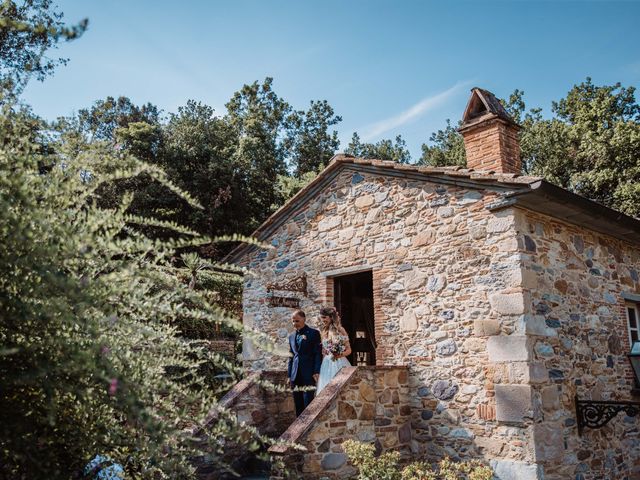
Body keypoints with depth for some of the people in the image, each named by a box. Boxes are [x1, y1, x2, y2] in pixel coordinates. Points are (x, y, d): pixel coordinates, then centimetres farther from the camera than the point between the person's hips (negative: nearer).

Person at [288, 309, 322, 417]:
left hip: (308, 374, -5)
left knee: (308, 403, -8)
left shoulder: (313, 333, 0)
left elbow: (318, 353, -4)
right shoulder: (291, 336, 16)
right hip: (295, 375, 5)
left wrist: (316, 372, -12)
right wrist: (289, 375, 15)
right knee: (298, 404, 6)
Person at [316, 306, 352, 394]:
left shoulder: (340, 330, -2)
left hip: (339, 364, -3)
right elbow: (319, 350, 11)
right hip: (326, 365, 3)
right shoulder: (322, 332, 8)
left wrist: (341, 354, -19)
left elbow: (349, 350, 0)